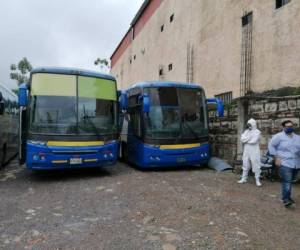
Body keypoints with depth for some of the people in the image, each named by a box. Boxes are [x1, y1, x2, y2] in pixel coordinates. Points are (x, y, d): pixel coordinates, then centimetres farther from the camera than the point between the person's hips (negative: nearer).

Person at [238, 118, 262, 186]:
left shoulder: (257, 132, -5)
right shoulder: (246, 131, 12)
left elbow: (254, 140, -19)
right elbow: (242, 139, -1)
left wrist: (246, 140, -7)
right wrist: (249, 137, -11)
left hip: (254, 151, -5)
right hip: (246, 151, 5)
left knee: (256, 166, -2)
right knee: (245, 165, 11)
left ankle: (257, 180, 7)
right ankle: (244, 179, 20)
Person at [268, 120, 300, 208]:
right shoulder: (279, 136, -4)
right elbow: (271, 145, -5)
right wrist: (276, 157, -10)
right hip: (285, 163, -6)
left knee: (290, 181, 16)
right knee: (286, 182, -14)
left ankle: (287, 196, 31)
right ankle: (286, 200, -11)